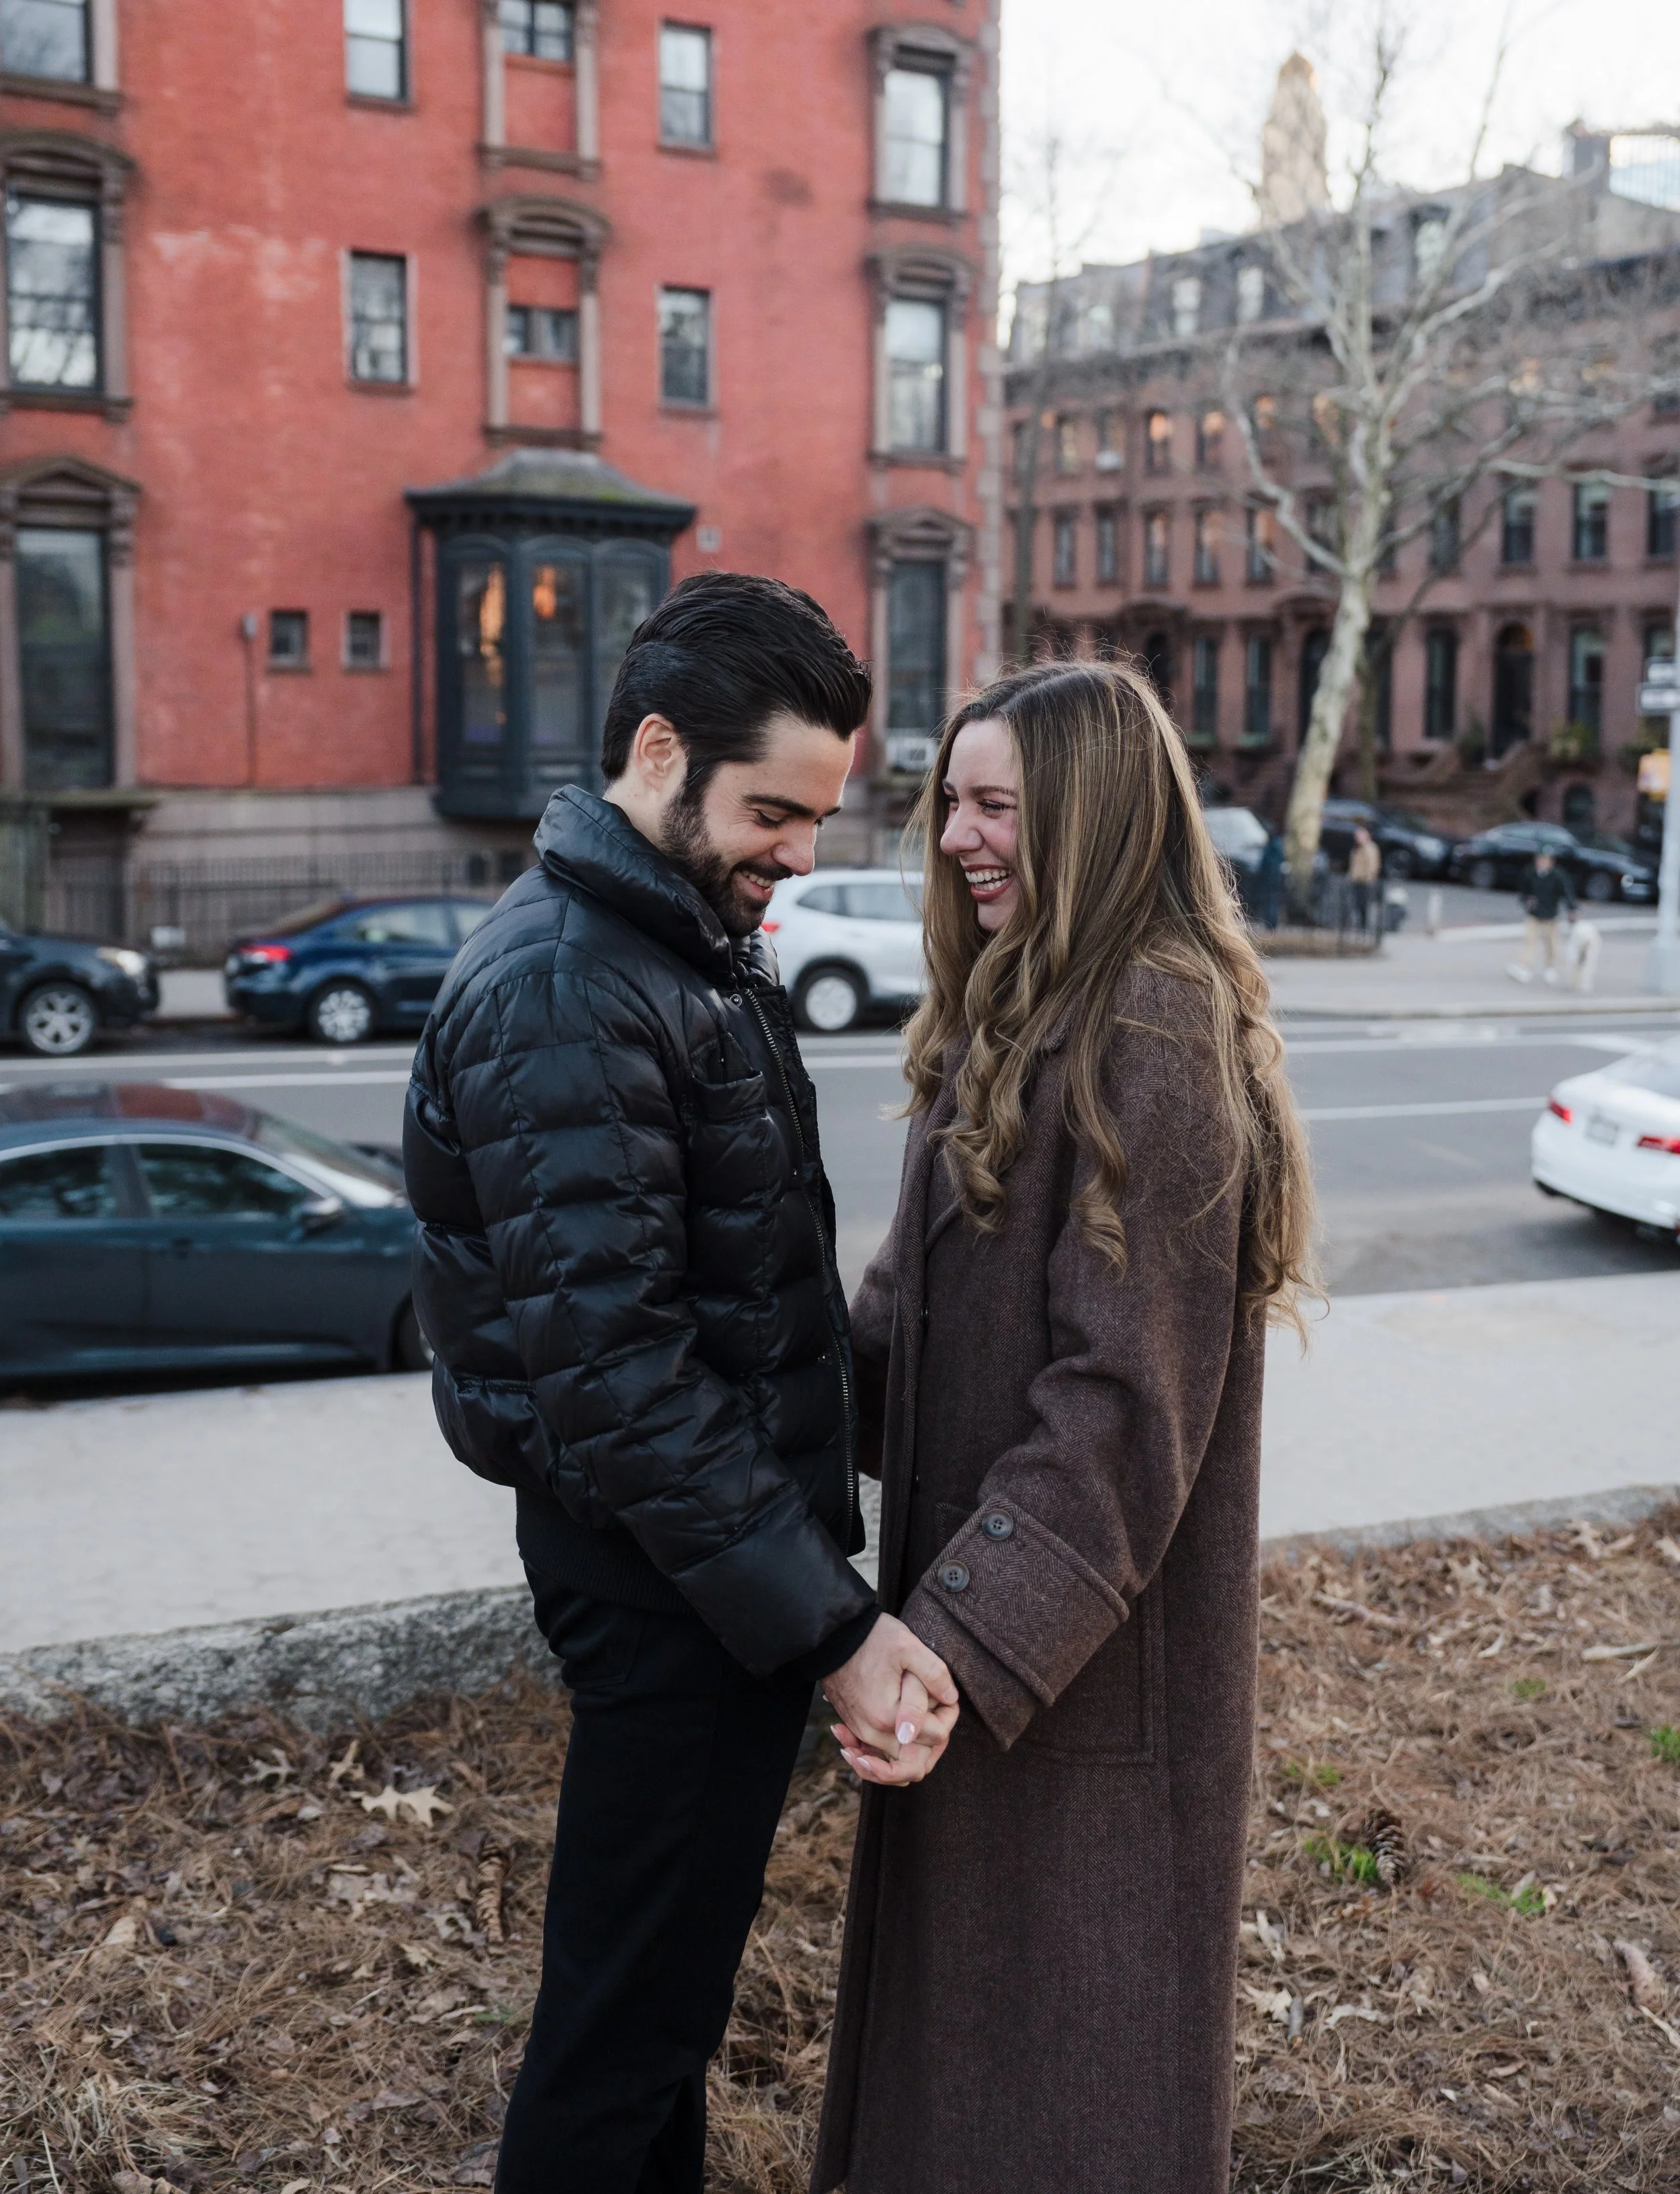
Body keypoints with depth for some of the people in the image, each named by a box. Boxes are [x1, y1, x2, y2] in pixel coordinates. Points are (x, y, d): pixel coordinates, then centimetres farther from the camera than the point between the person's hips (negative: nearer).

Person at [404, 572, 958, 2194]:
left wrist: (816, 1537, 14)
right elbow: (614, 1369, -27)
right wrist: (829, 1625, -26)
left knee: (673, 1959, 24)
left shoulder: (698, 941, 10)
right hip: (671, 1573, -10)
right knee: (627, 2001, 5)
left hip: (734, 1534, 10)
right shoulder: (562, 996, -23)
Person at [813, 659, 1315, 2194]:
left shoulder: (1153, 1044, -22)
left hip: (1093, 1630, -9)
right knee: (958, 1943, 23)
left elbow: (1128, 1393, -26)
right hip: (980, 1538, 9)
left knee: (1062, 1979, 9)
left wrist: (967, 1643, -28)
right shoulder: (1020, 1011, 8)